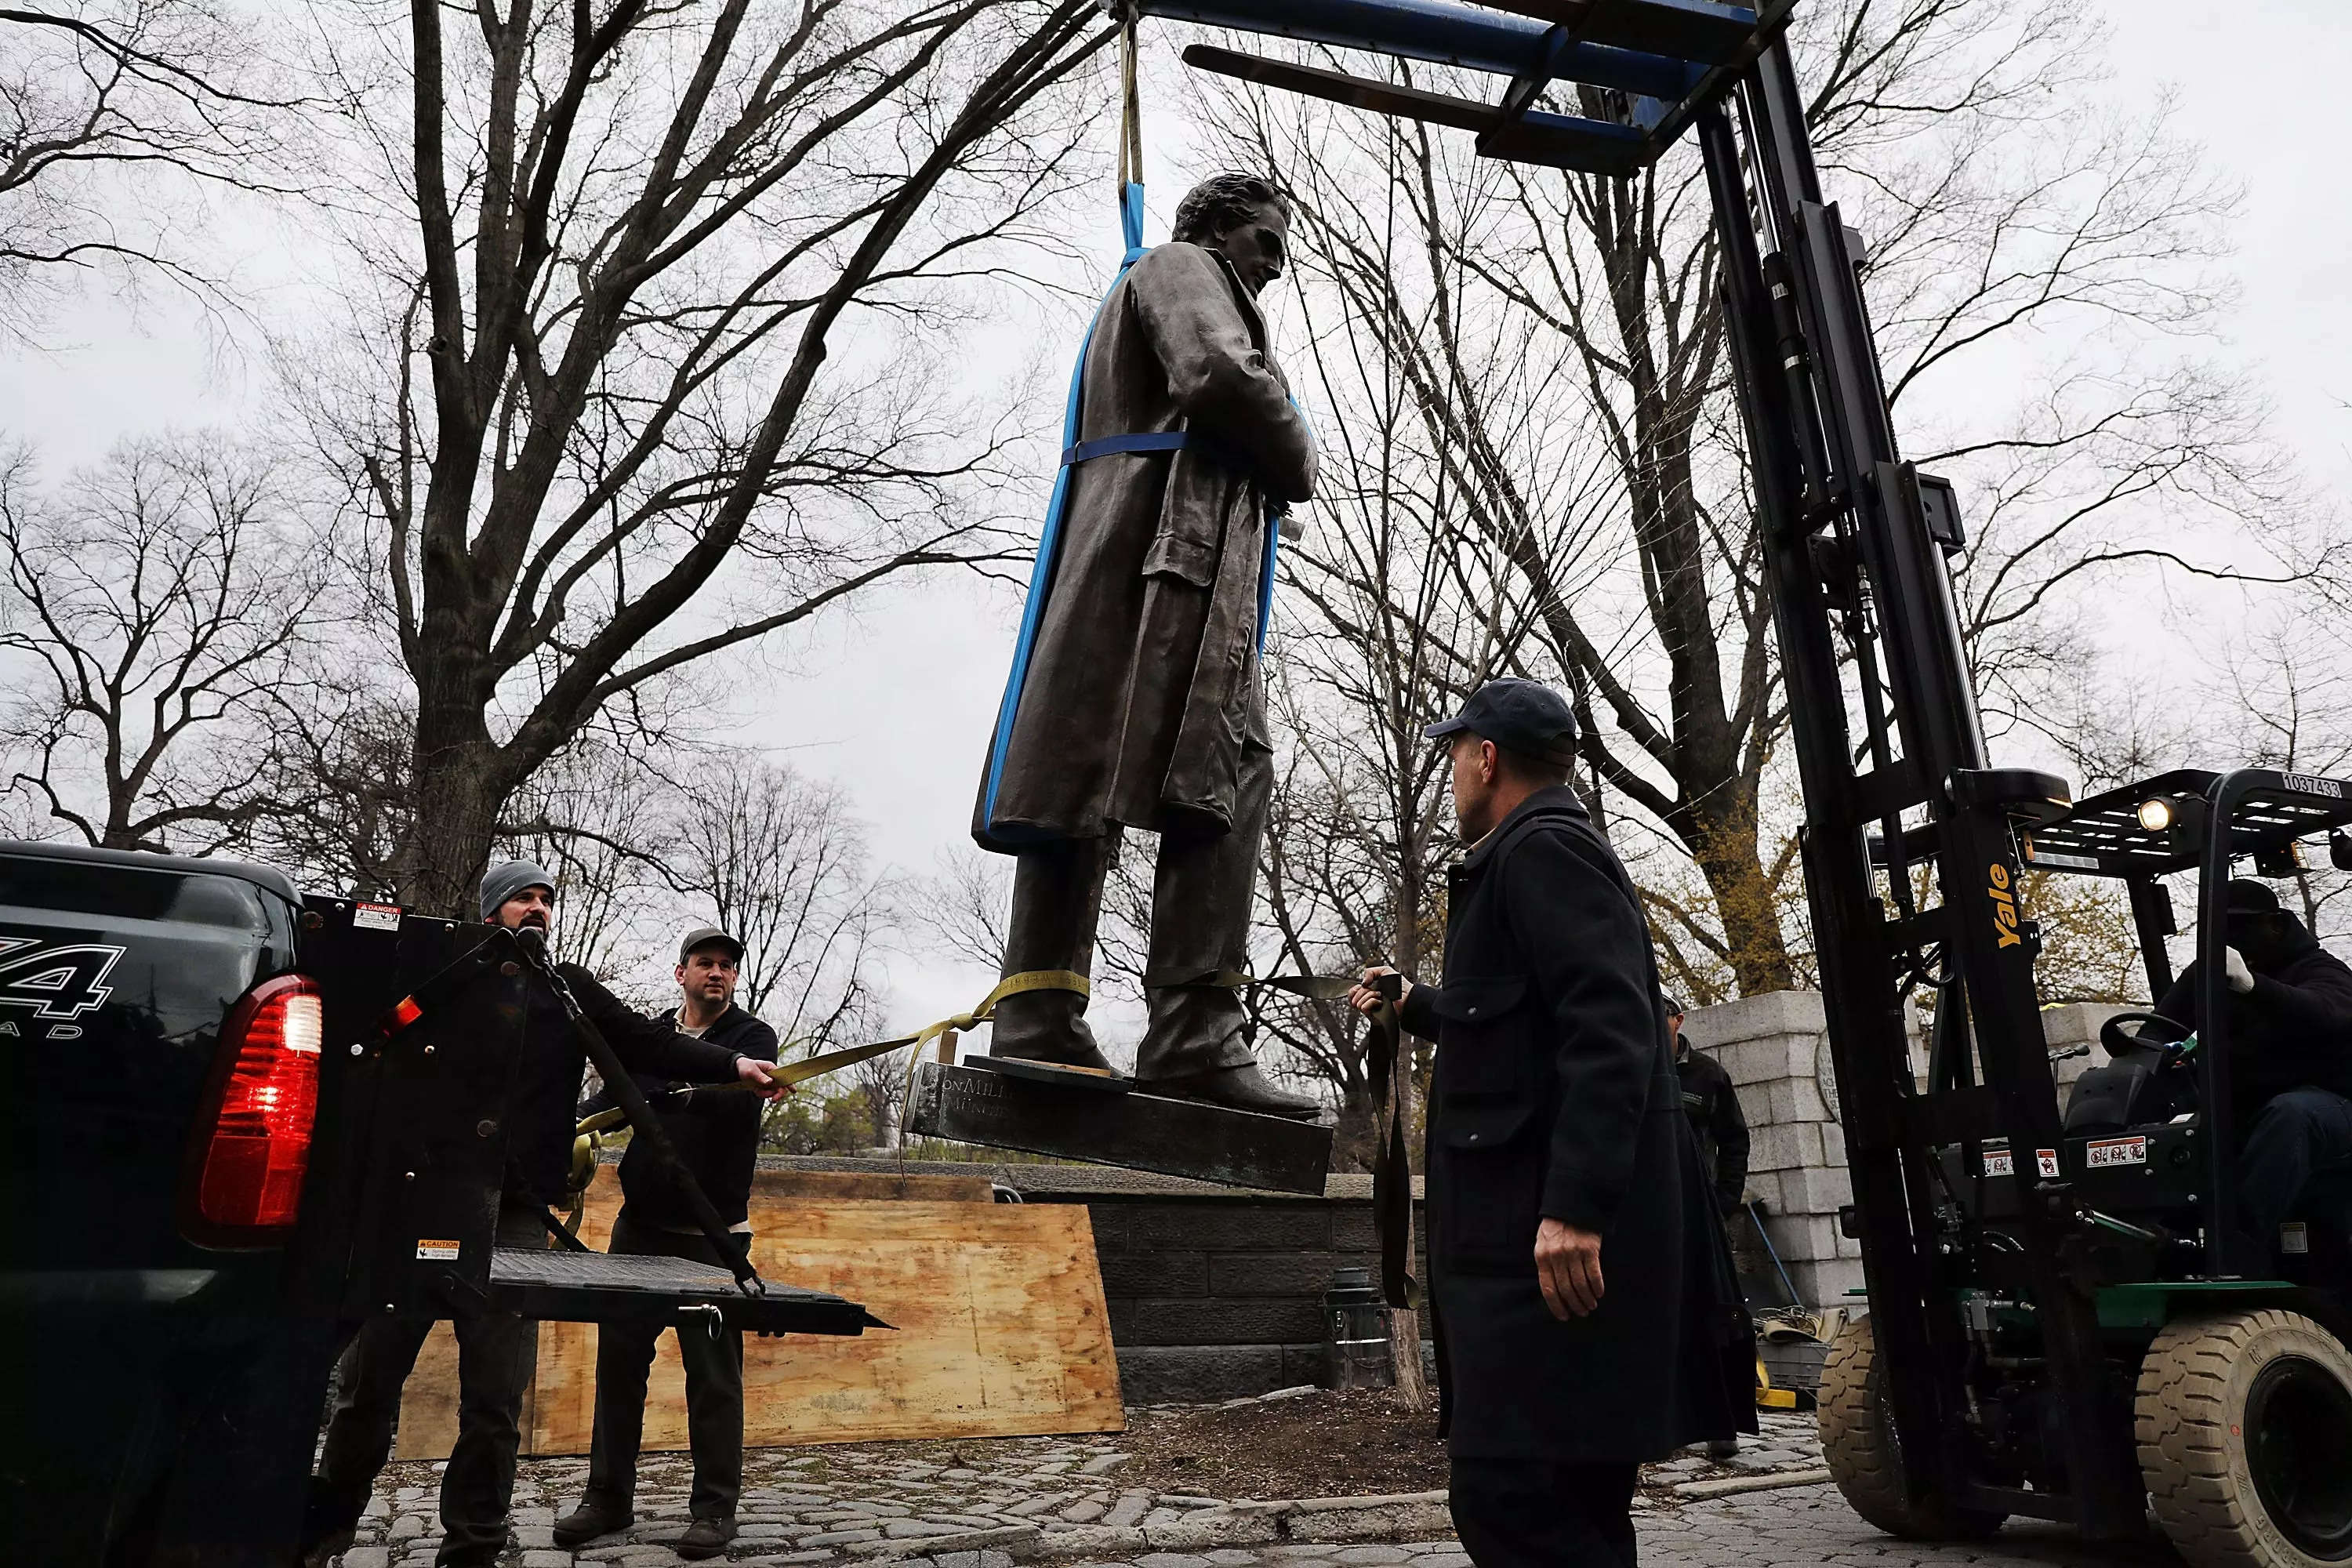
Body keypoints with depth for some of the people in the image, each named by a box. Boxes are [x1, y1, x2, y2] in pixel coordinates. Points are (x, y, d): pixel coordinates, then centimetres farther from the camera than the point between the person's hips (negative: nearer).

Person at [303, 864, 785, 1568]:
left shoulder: (568, 989, 13)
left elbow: (645, 1042, 3)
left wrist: (731, 1064, -10)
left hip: (514, 1219, 0)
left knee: (495, 1396, 1)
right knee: (369, 1373, 8)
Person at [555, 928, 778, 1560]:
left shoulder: (752, 1038, -3)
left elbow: (732, 1101, -21)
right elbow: (607, 1101, 3)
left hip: (713, 1235, -4)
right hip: (640, 1225, 4)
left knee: (713, 1371, -1)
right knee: (619, 1358, 8)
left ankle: (714, 1508, 9)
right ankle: (609, 1496, 23)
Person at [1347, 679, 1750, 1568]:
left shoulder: (1543, 850, -8)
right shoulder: (1537, 854, 23)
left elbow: (1610, 1033, -21)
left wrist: (1573, 1207, -28)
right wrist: (1413, 1007, 51)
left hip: (1556, 1236, -11)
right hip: (1533, 1229, 11)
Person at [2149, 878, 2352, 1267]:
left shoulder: (2320, 971, -3)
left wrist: (2252, 985, -46)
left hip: (2320, 1107, -4)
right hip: (2236, 1115, 5)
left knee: (2290, 1113, -39)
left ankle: (2239, 1250, -49)